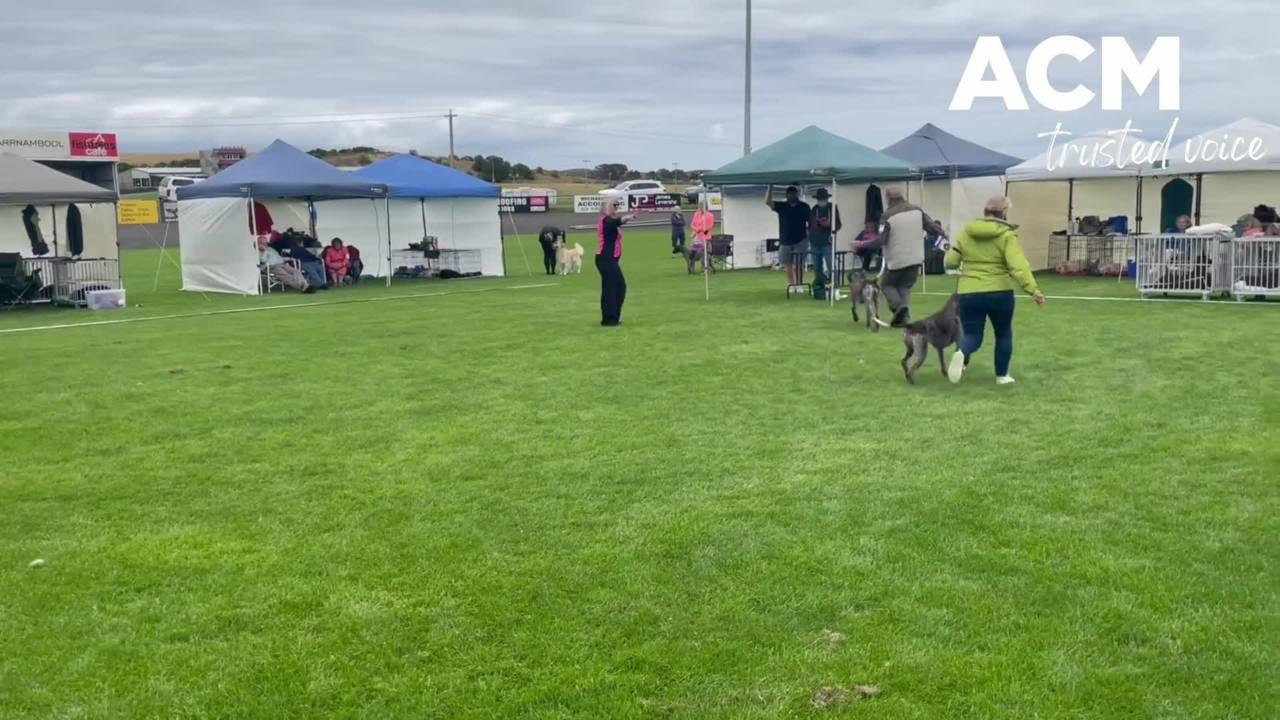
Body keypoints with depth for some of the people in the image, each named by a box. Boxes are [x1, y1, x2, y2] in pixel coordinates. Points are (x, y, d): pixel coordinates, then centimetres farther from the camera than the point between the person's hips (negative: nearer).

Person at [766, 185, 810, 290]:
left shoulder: (804, 207, 1)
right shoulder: (781, 206, 3)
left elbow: (810, 222, 4)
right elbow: (767, 201, -8)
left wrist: (810, 235, -7)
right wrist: (770, 187, -15)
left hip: (800, 240, -2)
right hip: (785, 241, 3)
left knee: (798, 265, -8)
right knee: (788, 265, 6)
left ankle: (799, 285, -6)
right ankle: (791, 285, 15)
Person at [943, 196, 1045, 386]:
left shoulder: (966, 232, 5)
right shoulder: (1006, 235, -6)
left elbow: (950, 262, 8)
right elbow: (1018, 266, -17)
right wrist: (1033, 290, -19)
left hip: (969, 293, 2)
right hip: (999, 293, -2)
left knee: (972, 336, 8)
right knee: (1004, 334, 19)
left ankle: (962, 354, -25)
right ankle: (1002, 375, 23)